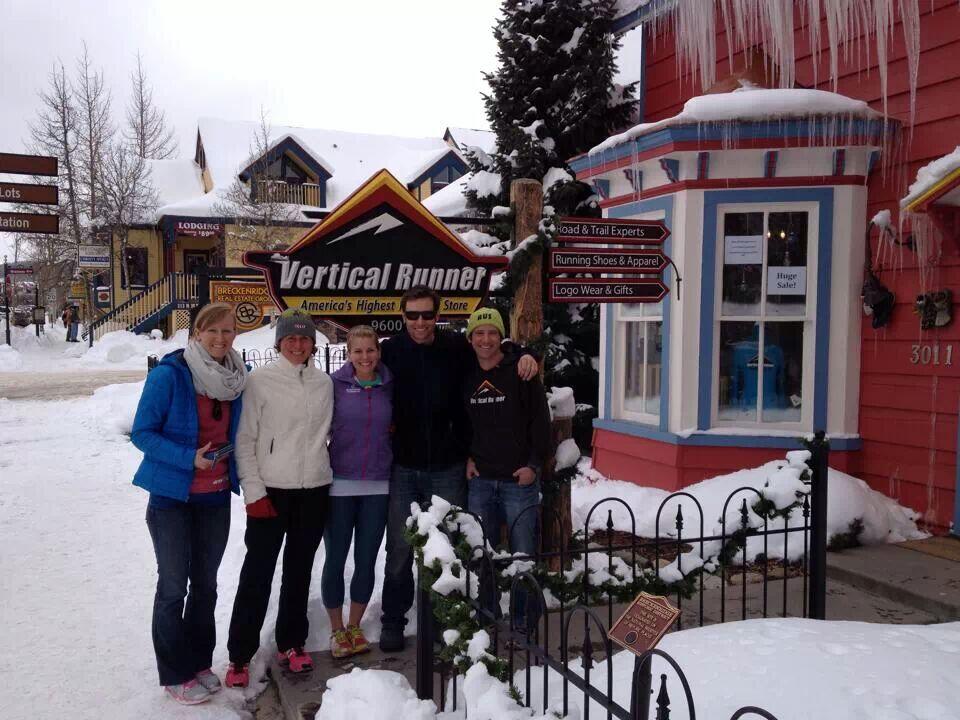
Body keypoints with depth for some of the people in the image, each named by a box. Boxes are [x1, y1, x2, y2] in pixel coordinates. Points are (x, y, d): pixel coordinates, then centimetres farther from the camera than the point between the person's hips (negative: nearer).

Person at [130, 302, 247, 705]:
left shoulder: (239, 377, 0)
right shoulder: (169, 374, -16)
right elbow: (142, 433, -14)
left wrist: (234, 467, 1)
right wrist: (190, 458, -23)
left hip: (216, 498, 5)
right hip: (172, 497, -5)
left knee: (205, 583, 15)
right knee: (173, 586, 4)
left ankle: (199, 662, 31)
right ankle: (174, 675, 19)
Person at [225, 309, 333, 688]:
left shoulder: (324, 383, 5)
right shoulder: (260, 380, -7)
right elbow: (245, 439, -7)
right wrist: (253, 491, -11)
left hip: (314, 489, 4)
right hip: (270, 490, -4)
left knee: (299, 571, 14)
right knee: (257, 573, 1)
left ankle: (291, 643, 30)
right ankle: (240, 654, 14)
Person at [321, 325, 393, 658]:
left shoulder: (389, 385, 4)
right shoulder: (335, 384, -4)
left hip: (378, 485, 2)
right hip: (340, 483, -2)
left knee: (366, 560, 8)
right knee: (335, 559, 4)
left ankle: (355, 627, 26)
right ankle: (337, 630, 21)